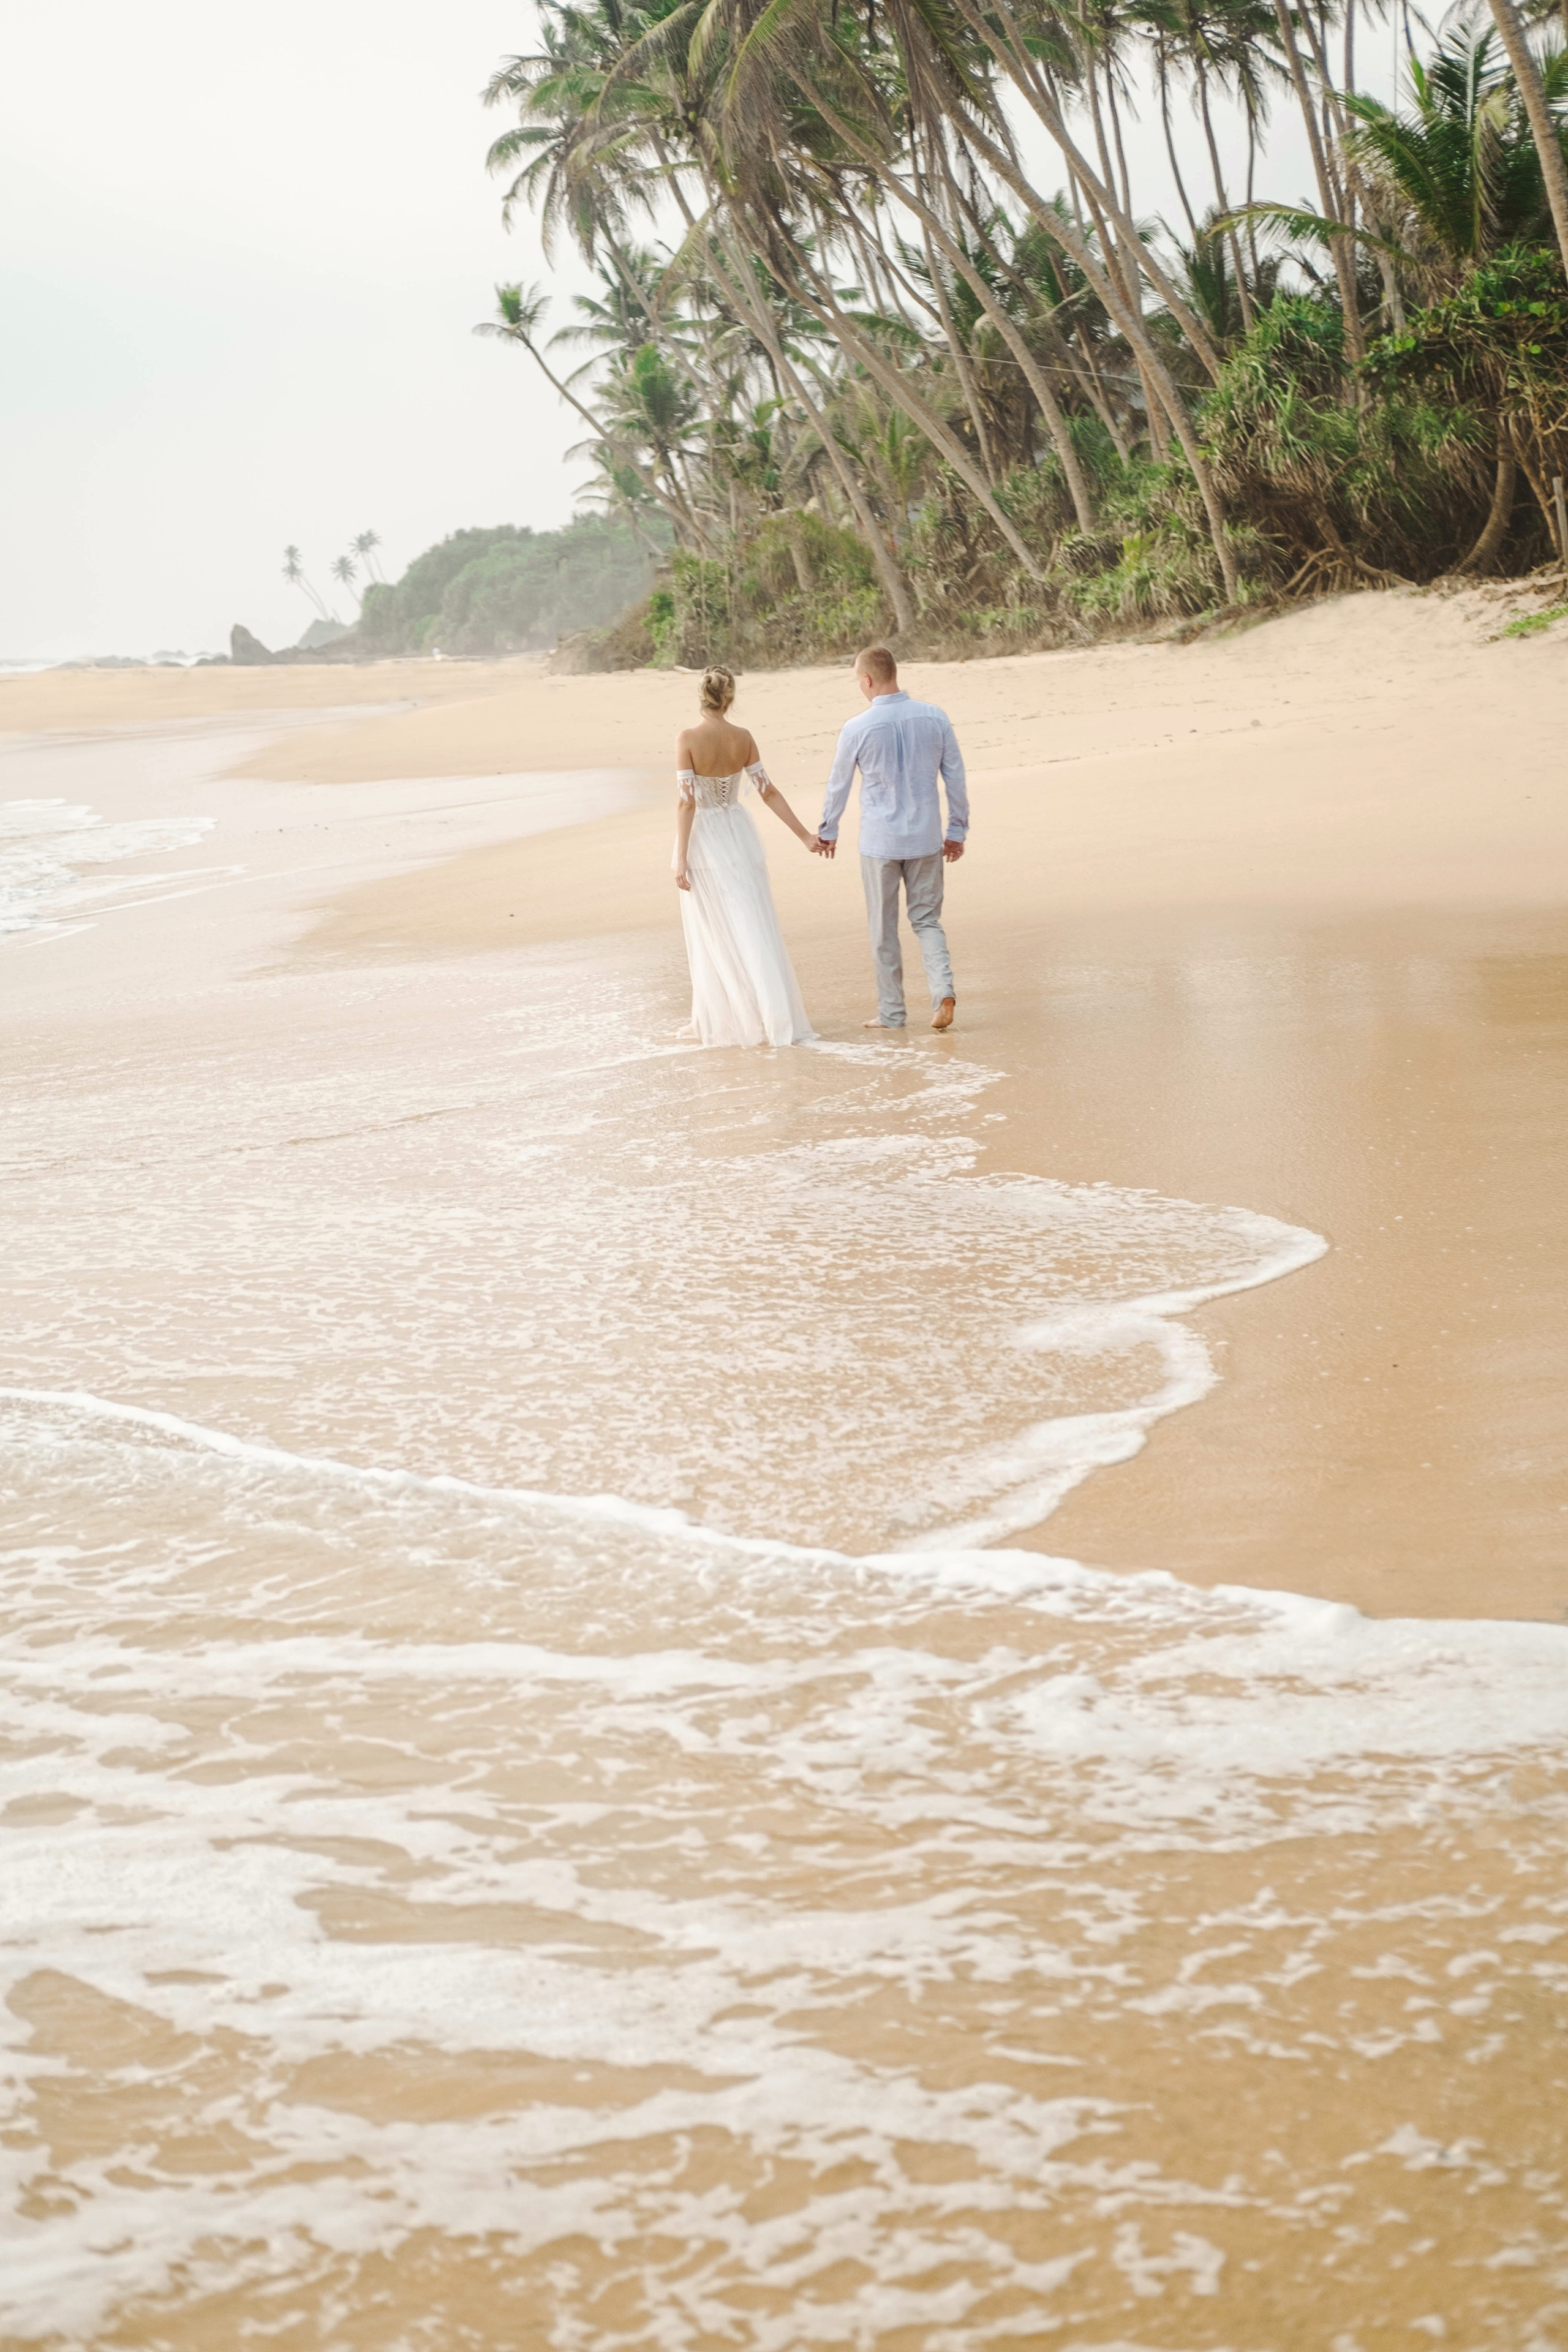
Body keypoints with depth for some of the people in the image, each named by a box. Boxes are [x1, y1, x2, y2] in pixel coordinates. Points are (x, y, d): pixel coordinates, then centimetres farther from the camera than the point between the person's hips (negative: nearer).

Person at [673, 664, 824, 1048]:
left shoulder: (688, 738, -14)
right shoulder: (742, 738, -1)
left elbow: (687, 801, -16)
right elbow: (769, 792, 1)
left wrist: (681, 859, -13)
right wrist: (805, 835, 9)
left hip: (704, 840, -4)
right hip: (740, 836, 4)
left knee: (713, 935, 6)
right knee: (755, 929, 7)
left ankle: (719, 1021, 11)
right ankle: (775, 1014, 6)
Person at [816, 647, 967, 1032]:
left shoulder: (858, 729, -11)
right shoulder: (934, 718, -3)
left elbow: (838, 785, 2)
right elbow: (956, 778, 3)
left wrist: (828, 831, 18)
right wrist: (957, 830, 15)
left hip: (880, 841, -3)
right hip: (926, 839, 3)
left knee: (884, 929, 9)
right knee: (926, 920, 13)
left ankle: (892, 1012, 14)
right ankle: (943, 988, -10)